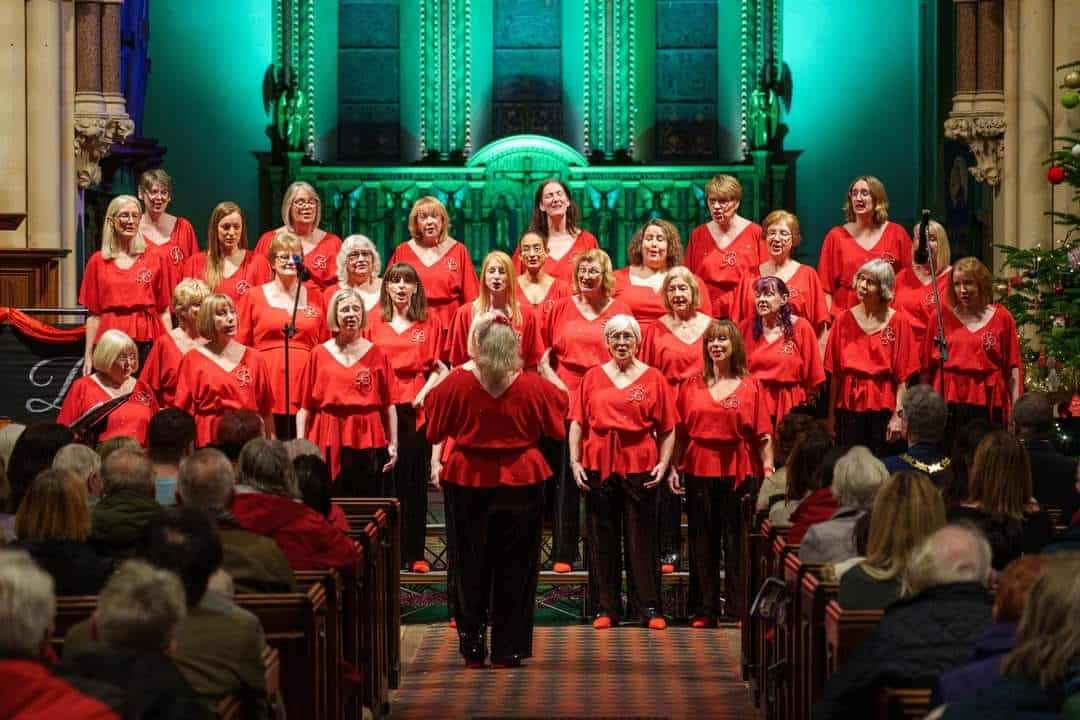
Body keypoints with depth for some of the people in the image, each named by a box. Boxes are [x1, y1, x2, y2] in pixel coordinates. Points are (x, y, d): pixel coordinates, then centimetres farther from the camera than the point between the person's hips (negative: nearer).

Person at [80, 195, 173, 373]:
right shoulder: (97, 262, 8)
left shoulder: (154, 259, 7)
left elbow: (164, 311, 7)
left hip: (147, 343, 0)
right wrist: (88, 356, 4)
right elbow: (93, 314, 8)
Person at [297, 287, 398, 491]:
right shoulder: (320, 354, 5)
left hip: (367, 443, 0)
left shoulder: (375, 353, 6)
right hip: (329, 443, 0)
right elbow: (305, 407, 5)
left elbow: (389, 405, 6)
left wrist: (393, 443, 0)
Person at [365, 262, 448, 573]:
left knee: (416, 481, 1)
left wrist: (424, 392, -7)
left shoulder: (429, 323, 8)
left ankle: (415, 554, 6)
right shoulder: (373, 320, 7)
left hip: (414, 408, 0)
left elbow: (438, 368, 7)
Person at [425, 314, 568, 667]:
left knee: (471, 567, 11)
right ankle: (509, 648, 11)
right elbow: (559, 410, 7)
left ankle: (472, 648, 11)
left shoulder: (456, 382, -12)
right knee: (515, 568, 10)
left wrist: (435, 384, 18)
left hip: (468, 482, 0)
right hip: (521, 482, 0)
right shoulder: (534, 386, -11)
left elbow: (435, 428, 2)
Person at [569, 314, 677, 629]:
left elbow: (668, 429, 3)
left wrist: (663, 464, -7)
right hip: (598, 465, 2)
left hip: (639, 467, -2)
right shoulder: (593, 377, 8)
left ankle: (649, 608, 9)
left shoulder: (653, 378, 4)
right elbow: (577, 423, 6)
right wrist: (574, 461, -3)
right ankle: (606, 608, 13)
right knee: (602, 540, 6)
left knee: (642, 538, 3)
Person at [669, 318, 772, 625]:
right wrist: (673, 468, 1)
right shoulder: (691, 386, 10)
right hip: (699, 470, 2)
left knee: (737, 542, -1)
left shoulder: (750, 386, 4)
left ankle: (739, 608, 5)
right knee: (702, 542, 5)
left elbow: (764, 435, 1)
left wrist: (768, 468, -9)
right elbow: (680, 432, 9)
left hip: (739, 472, -2)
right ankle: (704, 610, 11)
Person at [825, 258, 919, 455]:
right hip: (848, 405, 2)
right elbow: (834, 373, 5)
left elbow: (902, 376, -3)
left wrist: (898, 414, -10)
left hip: (882, 406, -2)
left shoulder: (898, 322, -1)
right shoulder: (844, 320, 5)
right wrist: (831, 413, 1)